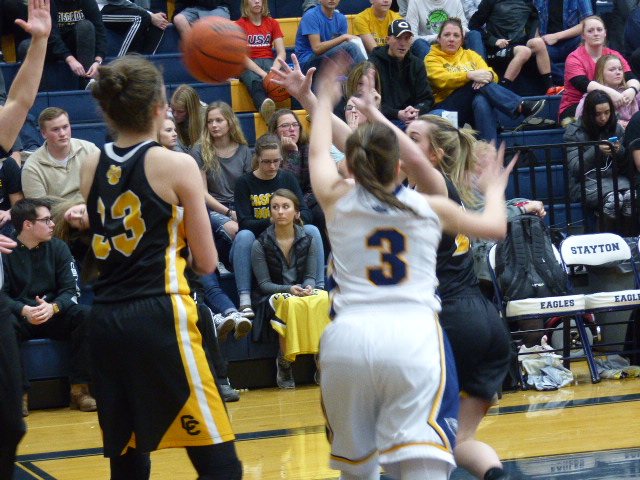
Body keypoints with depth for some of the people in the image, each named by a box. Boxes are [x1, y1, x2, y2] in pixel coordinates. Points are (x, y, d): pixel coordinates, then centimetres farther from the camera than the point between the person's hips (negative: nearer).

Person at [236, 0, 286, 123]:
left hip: (268, 62, 4)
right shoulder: (240, 25, 6)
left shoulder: (272, 23, 16)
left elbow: (281, 53, 5)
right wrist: (263, 74, -22)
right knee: (254, 81, -42)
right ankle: (264, 105, -74)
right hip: (248, 66, -4)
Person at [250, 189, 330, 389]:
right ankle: (283, 363, -22)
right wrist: (289, 289, -18)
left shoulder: (308, 241, 8)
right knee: (291, 304, -39)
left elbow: (310, 276, 8)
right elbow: (264, 283, -2)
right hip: (273, 296, -2)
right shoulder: (261, 244, 0)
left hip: (304, 292, 2)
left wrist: (308, 288, -16)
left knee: (324, 299, -33)